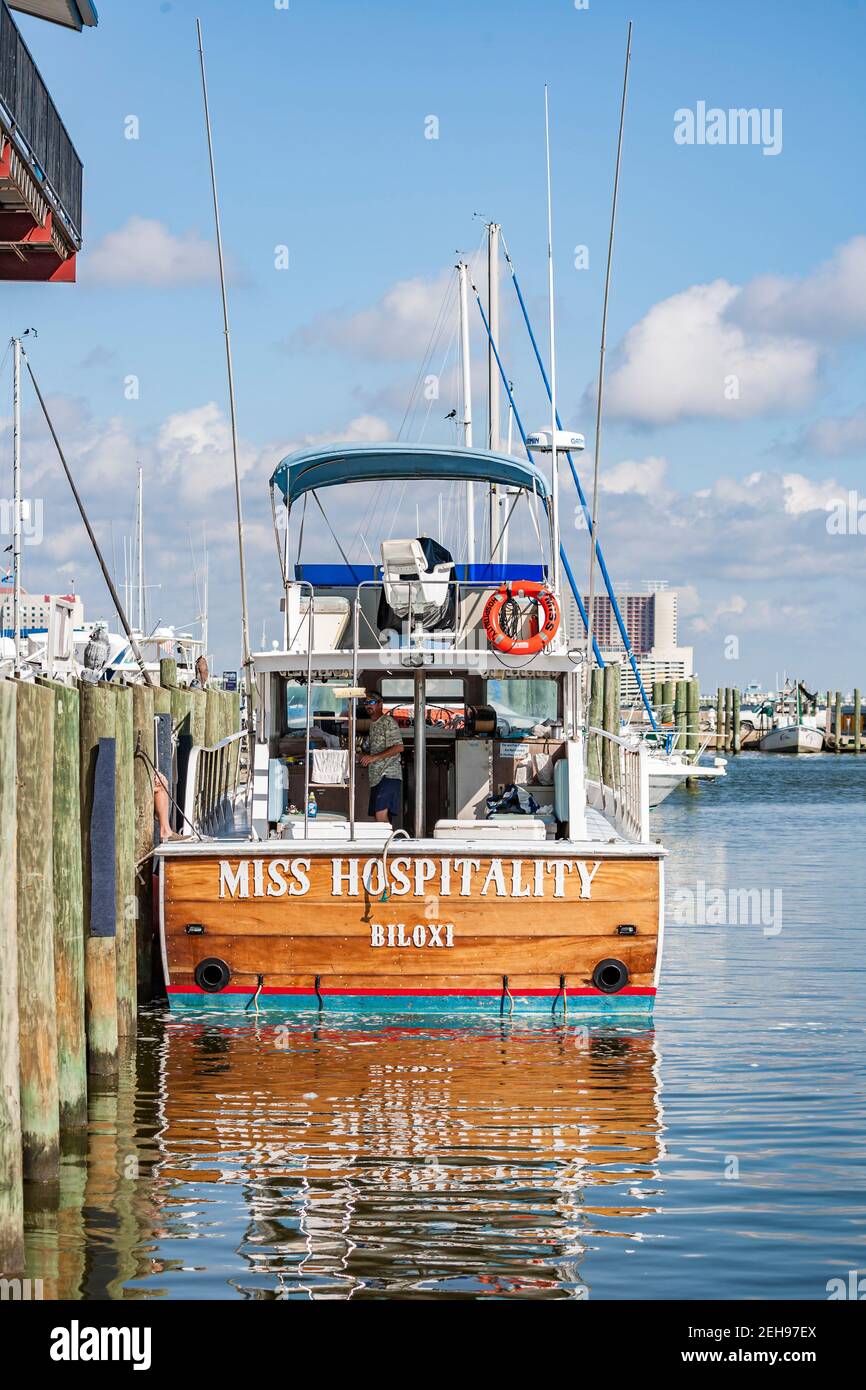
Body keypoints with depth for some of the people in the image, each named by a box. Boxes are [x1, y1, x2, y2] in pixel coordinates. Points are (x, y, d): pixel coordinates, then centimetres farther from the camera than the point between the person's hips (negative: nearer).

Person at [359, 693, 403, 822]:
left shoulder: (388, 721, -6)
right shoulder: (372, 724, 22)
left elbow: (399, 747, -16)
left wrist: (374, 757, -19)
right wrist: (366, 756, 13)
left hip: (389, 774, -9)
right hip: (376, 777, 9)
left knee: (381, 814, -20)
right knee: (379, 815, 5)